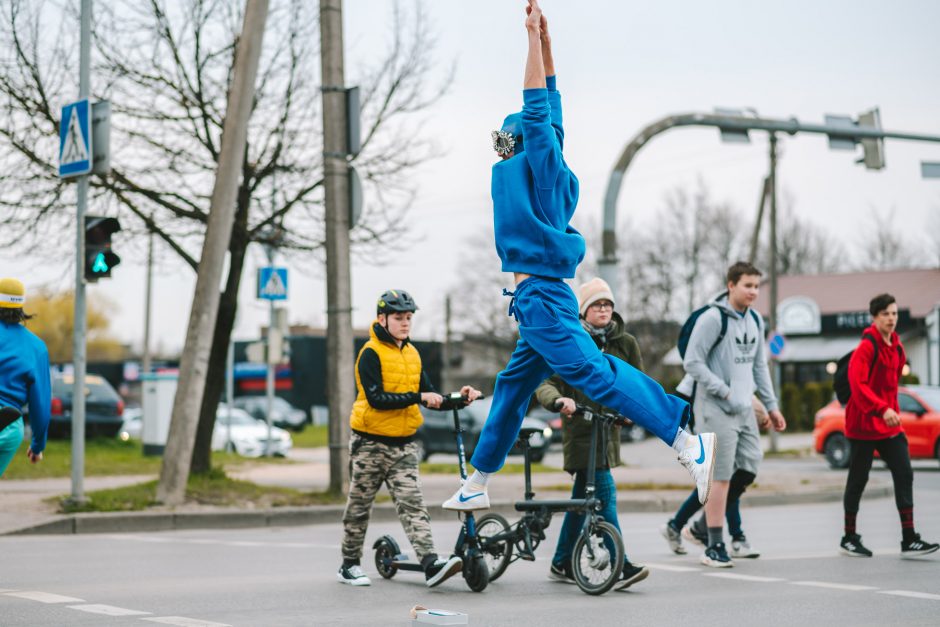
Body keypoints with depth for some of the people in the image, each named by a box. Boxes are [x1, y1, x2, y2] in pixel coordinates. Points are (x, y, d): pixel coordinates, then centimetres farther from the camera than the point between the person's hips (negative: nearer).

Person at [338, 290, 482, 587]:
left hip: (404, 445, 5)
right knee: (359, 506, 8)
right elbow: (376, 398, -21)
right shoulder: (371, 353, -10)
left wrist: (457, 396, -7)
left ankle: (431, 563, -18)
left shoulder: (412, 354, 11)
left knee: (412, 504, -7)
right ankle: (349, 565, 21)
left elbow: (429, 397, 10)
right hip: (371, 443, -5)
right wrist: (417, 397, -26)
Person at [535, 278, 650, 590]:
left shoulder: (625, 343, 8)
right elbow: (545, 383, -10)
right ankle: (622, 568, -18)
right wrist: (559, 400, -31)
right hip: (580, 427, -5)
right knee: (605, 493, -15)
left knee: (582, 496, 13)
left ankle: (561, 564, 25)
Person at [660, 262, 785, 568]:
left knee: (749, 469, 7)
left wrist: (771, 406, 16)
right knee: (721, 477, -8)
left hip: (744, 409, 8)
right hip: (716, 408, -8)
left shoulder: (755, 320, 13)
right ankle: (715, 547, -1)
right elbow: (693, 362, -13)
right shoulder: (713, 318, -11)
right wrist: (725, 392, -16)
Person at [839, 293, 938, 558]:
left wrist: (892, 411, 13)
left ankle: (909, 540, -3)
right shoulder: (867, 347, -14)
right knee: (858, 479, 3)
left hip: (890, 424, 7)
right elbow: (857, 383, -24)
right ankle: (849, 538, 16)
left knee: (904, 475, -2)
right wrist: (882, 409, -32)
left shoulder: (897, 347, 10)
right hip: (864, 424, -7)